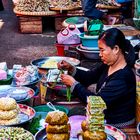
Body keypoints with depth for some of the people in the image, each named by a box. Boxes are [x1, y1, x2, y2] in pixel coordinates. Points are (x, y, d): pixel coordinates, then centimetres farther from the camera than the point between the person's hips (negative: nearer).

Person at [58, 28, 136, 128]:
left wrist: (73, 84, -18)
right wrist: (70, 69, -5)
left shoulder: (123, 77, -28)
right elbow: (89, 77, 12)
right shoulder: (108, 65, -2)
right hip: (102, 115, 7)